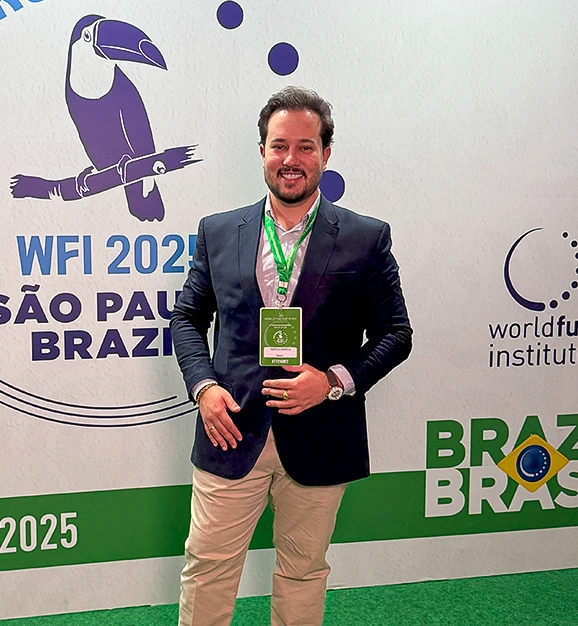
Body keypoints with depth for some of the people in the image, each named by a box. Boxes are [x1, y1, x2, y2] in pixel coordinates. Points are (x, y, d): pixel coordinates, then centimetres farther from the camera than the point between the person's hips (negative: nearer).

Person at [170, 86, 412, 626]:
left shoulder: (367, 238, -2)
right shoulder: (217, 232, 4)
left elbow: (395, 334, 0)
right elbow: (187, 318, 10)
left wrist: (336, 380, -15)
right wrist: (203, 386, -6)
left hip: (319, 439, -1)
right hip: (231, 433, 1)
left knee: (303, 571, 17)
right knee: (207, 567, 11)